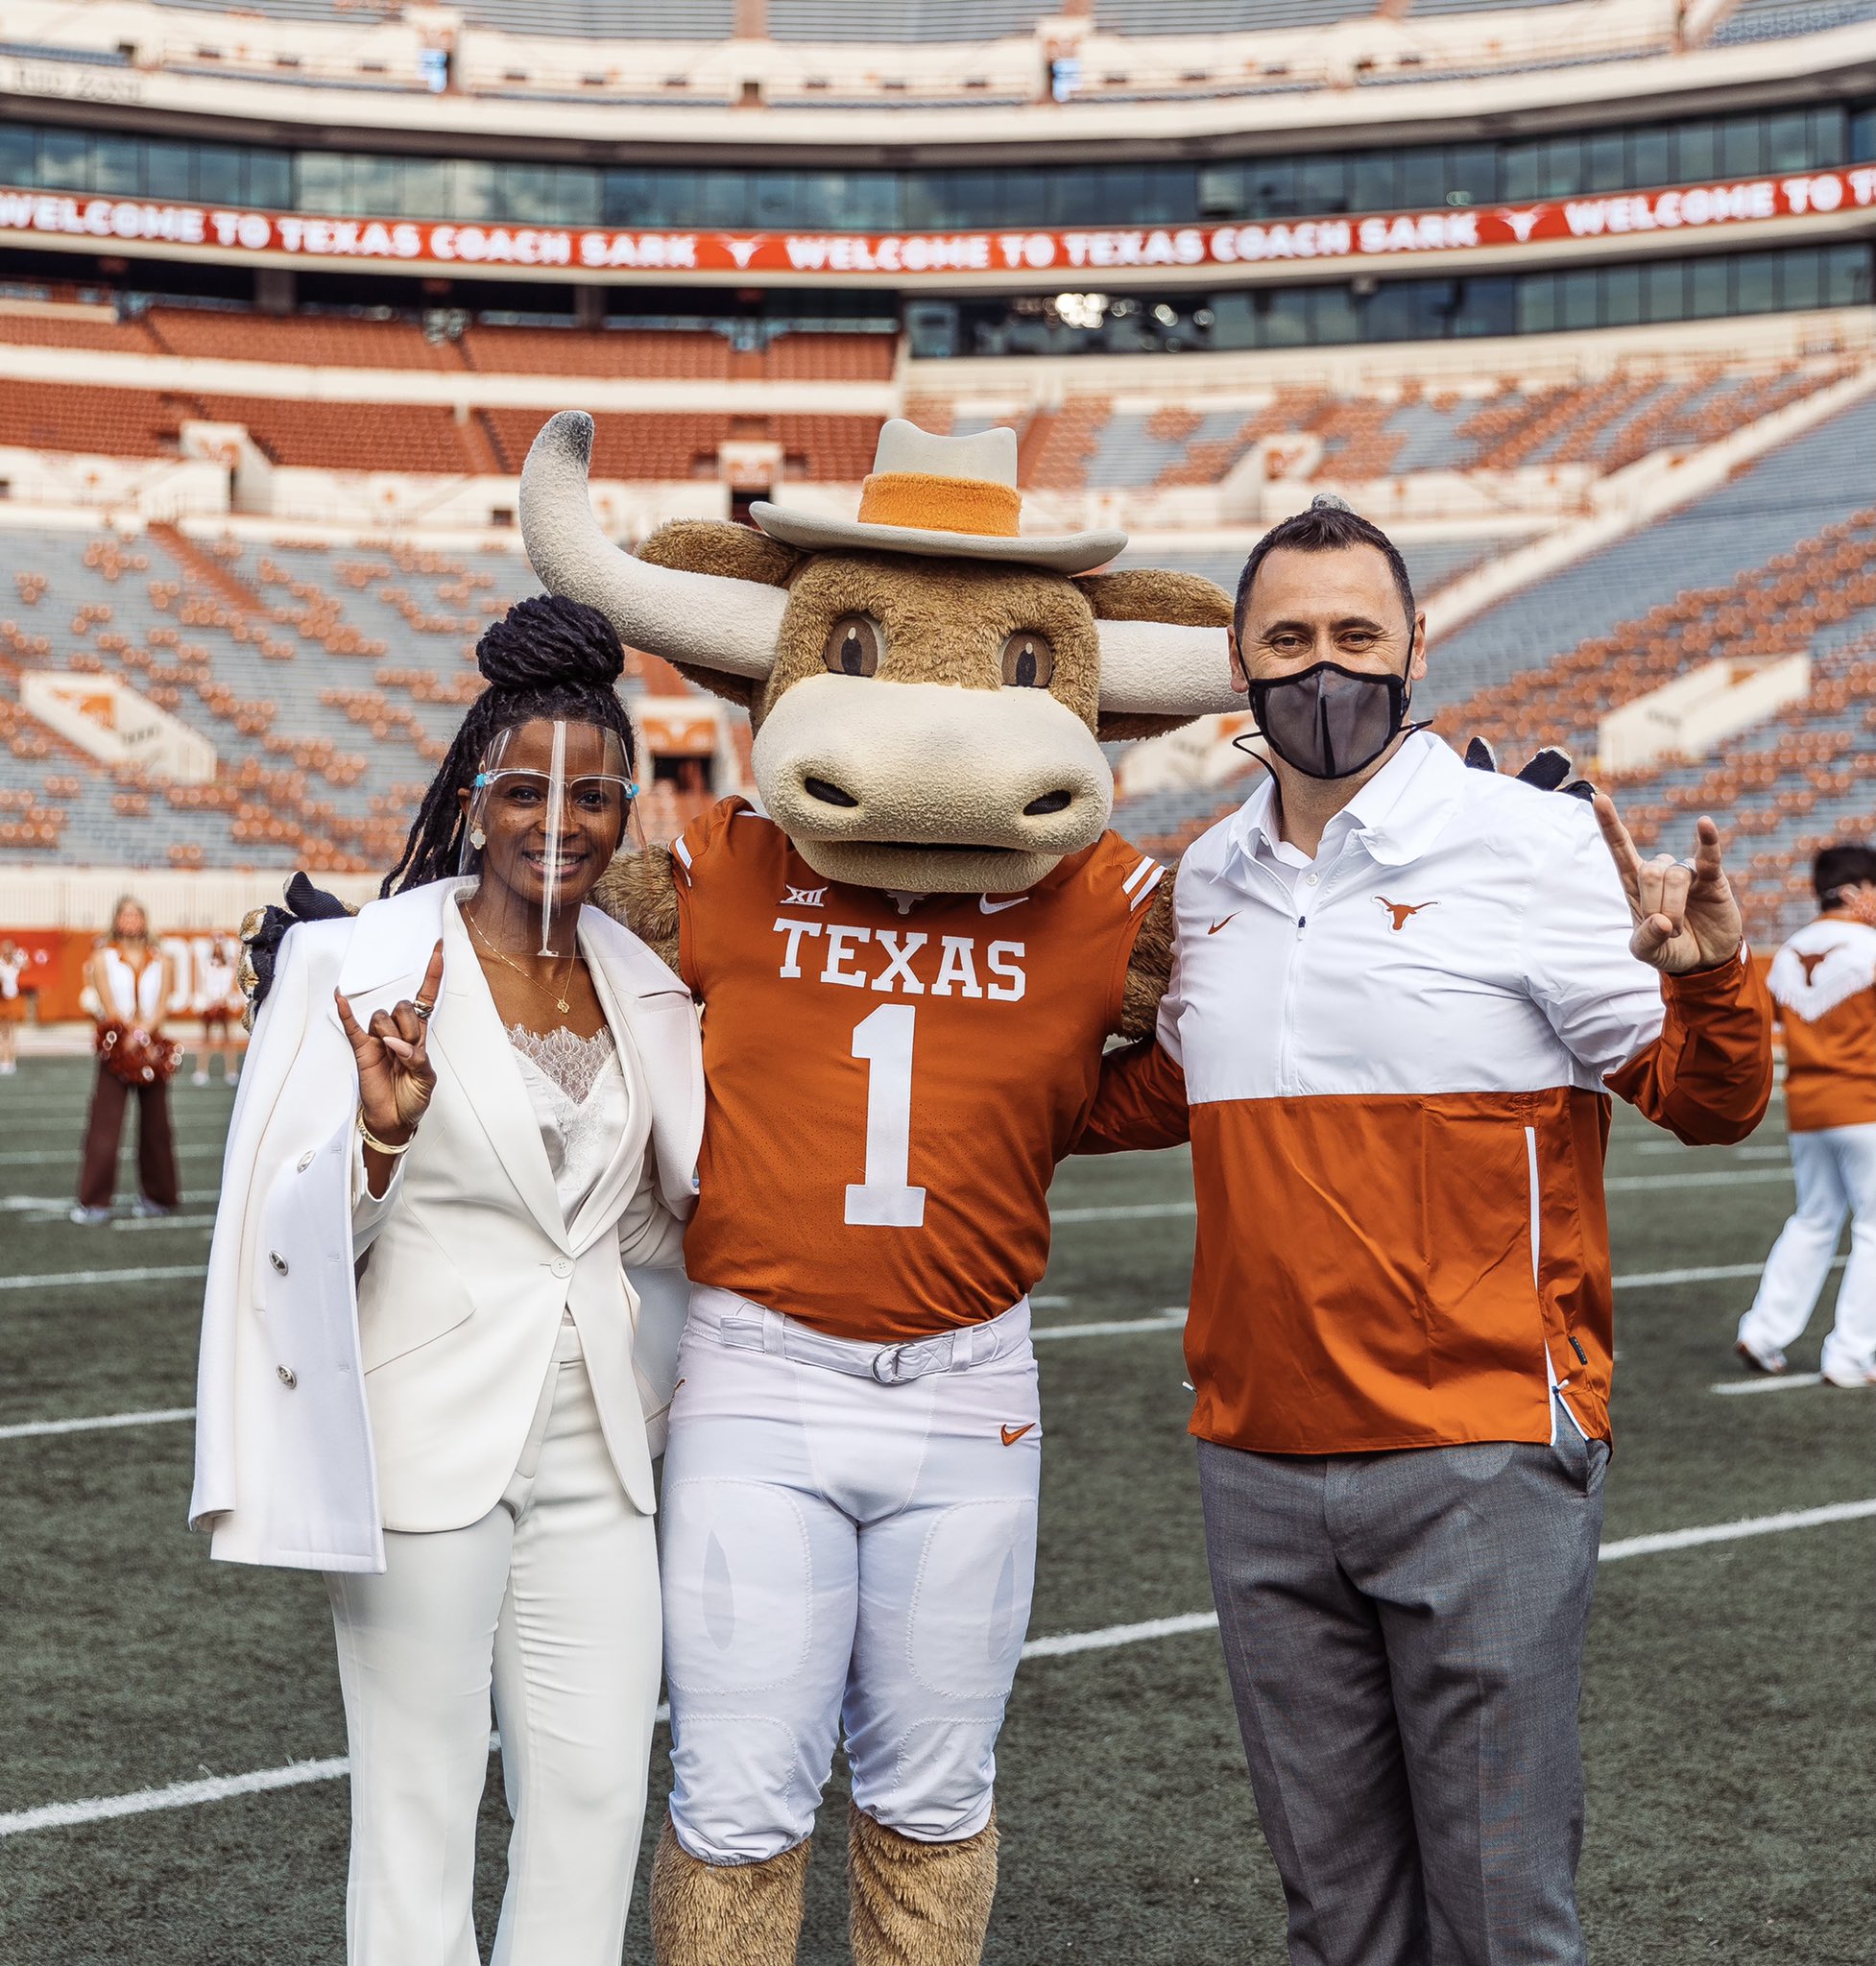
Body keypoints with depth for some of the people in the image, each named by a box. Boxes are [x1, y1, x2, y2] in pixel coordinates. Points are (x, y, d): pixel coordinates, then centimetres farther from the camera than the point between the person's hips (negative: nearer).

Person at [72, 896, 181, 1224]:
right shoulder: (103, 957, 4)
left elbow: (162, 1007, 0)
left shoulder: (160, 961, 9)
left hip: (153, 1047, 2)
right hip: (115, 1048, -2)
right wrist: (129, 1035, -13)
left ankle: (158, 1195, 17)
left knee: (155, 1123, 6)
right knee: (104, 1125, -8)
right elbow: (108, 1006, -3)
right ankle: (94, 1202, -7)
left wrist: (142, 1033, -15)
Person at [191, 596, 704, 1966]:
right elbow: (301, 1236, -7)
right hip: (430, 1443, -4)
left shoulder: (645, 988, 8)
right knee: (419, 1810, 2)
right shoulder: (371, 967, -7)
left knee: (598, 1801, 6)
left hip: (596, 1448, 5)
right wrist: (381, 1137, -25)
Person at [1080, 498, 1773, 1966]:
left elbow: (1708, 1101, -7)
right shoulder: (1212, 880, 8)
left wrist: (1709, 975, -27)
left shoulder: (1538, 845, -8)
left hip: (1483, 1463, -5)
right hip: (1261, 1471, 5)